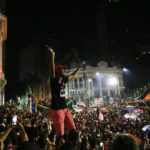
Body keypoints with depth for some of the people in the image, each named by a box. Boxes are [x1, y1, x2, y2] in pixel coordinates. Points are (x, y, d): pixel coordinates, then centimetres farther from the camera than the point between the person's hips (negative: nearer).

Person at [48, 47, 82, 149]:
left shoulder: (63, 80, 10)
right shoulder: (54, 80, -10)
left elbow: (72, 76, 27)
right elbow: (52, 70, -26)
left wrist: (79, 68, 36)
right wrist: (53, 56, -38)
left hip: (65, 109, 7)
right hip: (56, 110, -7)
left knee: (73, 130, 10)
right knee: (60, 134, -4)